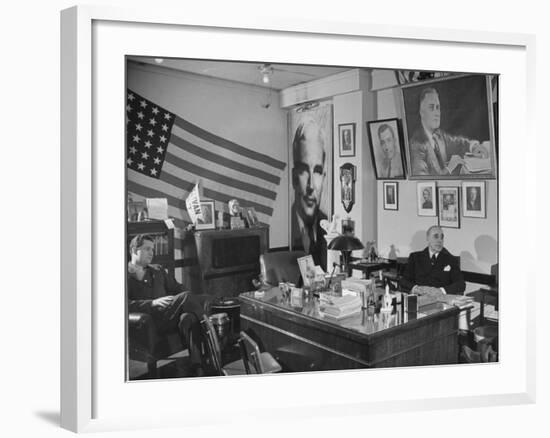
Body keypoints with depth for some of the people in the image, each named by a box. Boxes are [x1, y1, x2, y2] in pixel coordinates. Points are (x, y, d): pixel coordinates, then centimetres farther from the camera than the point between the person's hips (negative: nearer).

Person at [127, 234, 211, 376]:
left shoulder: (158, 271, 29)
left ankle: (198, 368, -42)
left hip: (168, 319, 5)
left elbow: (178, 289, 25)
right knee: (186, 297, -30)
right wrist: (153, 303, -21)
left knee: (188, 318, -34)